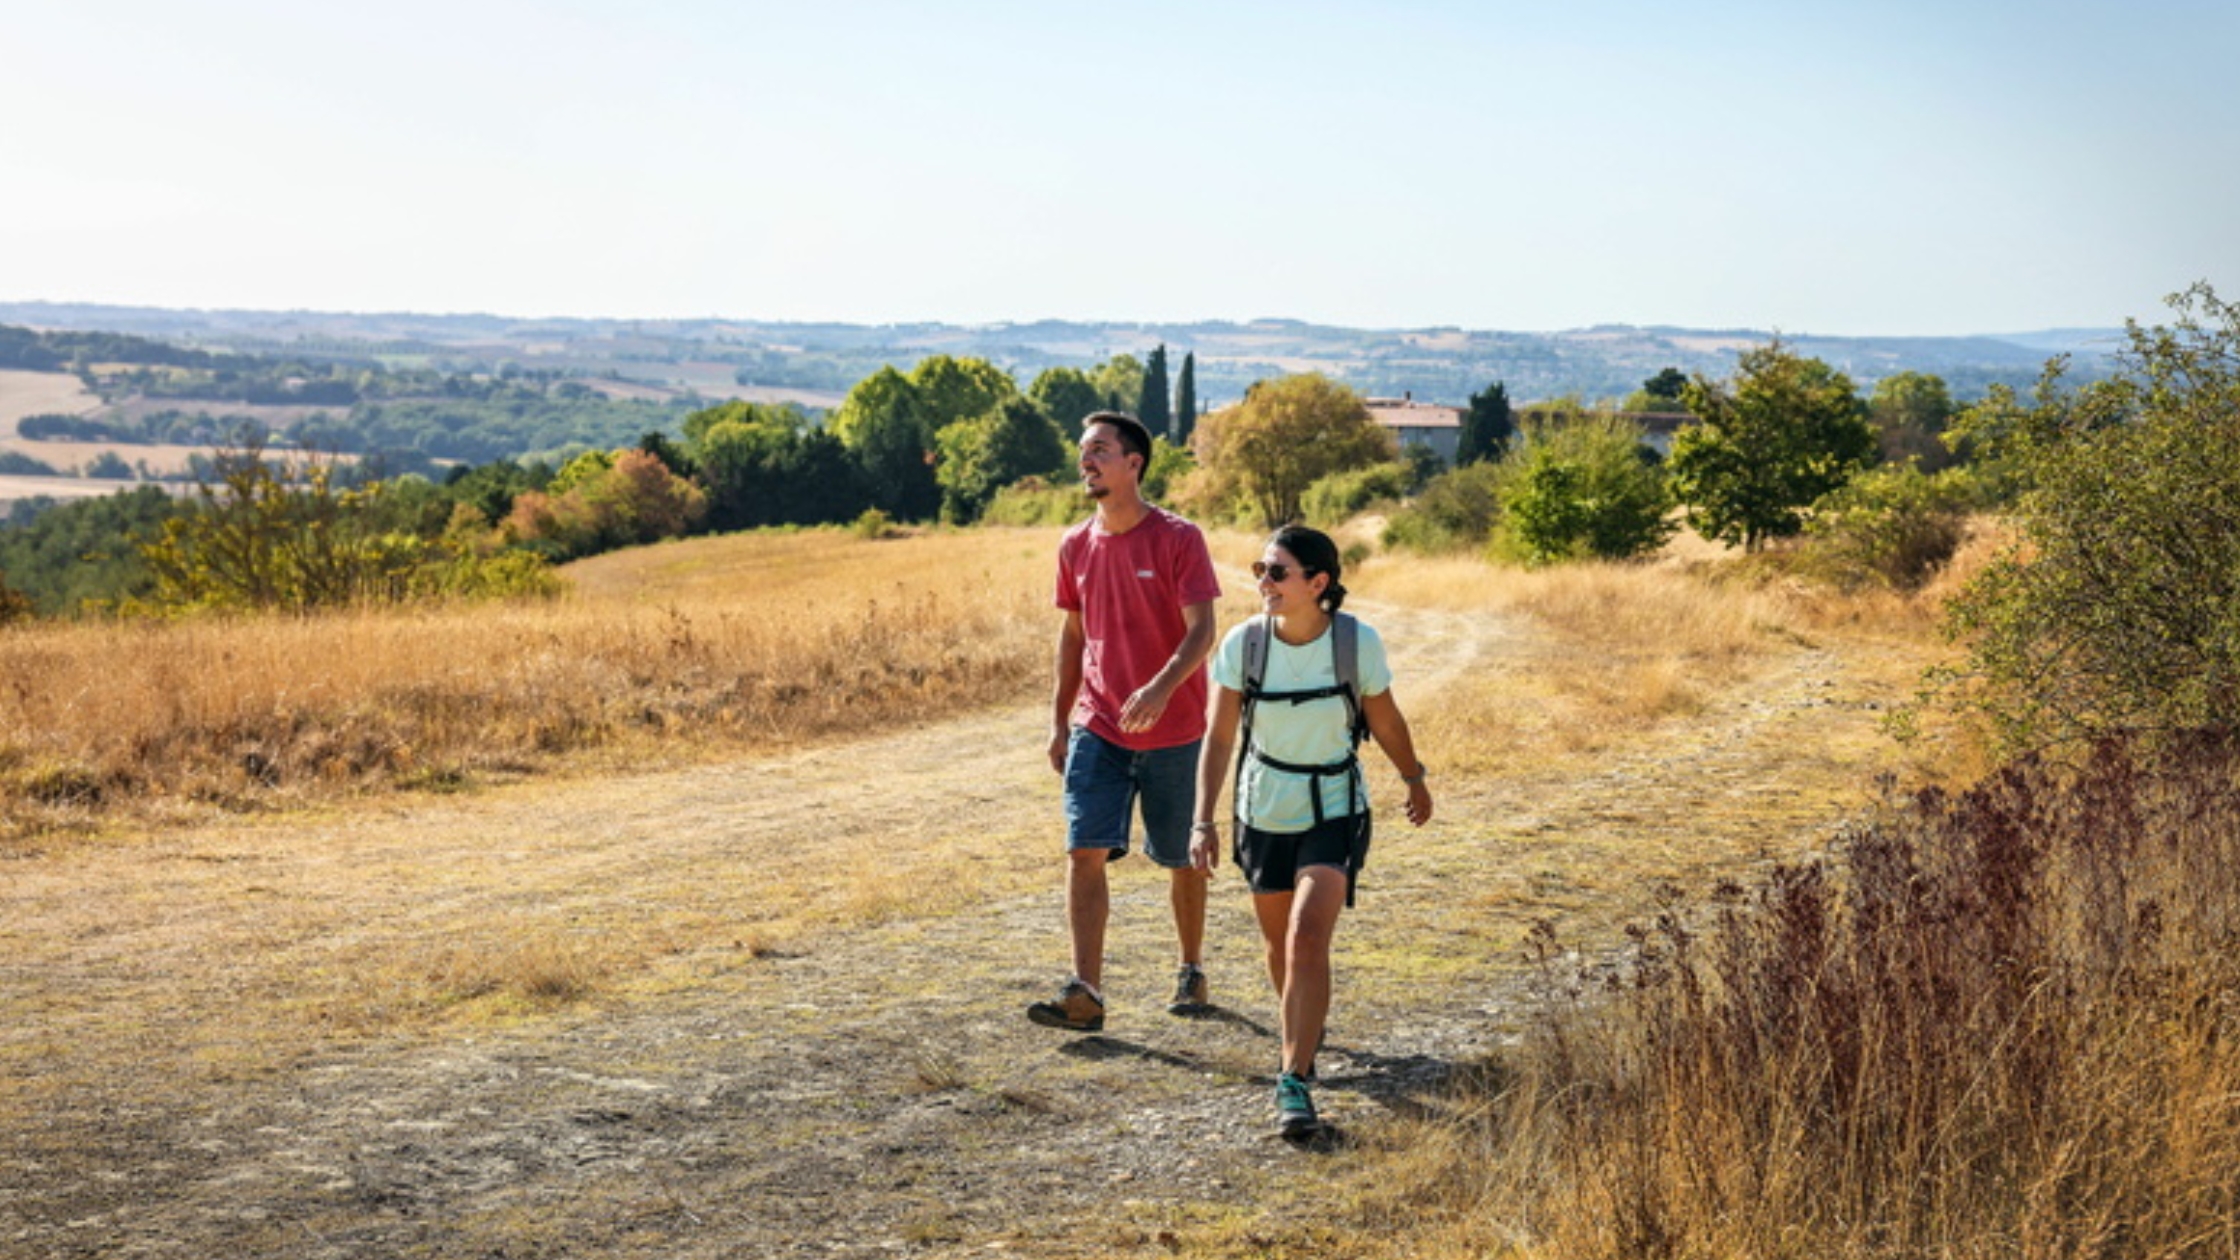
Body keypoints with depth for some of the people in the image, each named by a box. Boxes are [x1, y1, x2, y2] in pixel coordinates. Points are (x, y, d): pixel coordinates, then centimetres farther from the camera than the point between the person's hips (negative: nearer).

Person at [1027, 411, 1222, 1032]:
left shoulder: (1179, 538, -11)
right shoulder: (1076, 545, 5)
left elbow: (1202, 631, -17)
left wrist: (1162, 686, -34)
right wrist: (1059, 719, 12)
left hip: (1172, 731, -3)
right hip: (1097, 730, 4)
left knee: (1181, 859, 11)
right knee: (1084, 852, -9)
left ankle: (1192, 971, 31)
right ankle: (1085, 993, -11)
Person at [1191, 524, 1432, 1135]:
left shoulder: (1359, 642, -16)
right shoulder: (1242, 644, -14)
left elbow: (1386, 722, 1)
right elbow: (1218, 739, -9)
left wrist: (1415, 780, 15)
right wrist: (1204, 820, -16)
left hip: (1334, 813, -2)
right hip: (1264, 811, 3)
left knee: (1308, 940, -18)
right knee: (1279, 942, 17)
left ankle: (1295, 1080, -12)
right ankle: (1304, 1032, 46)